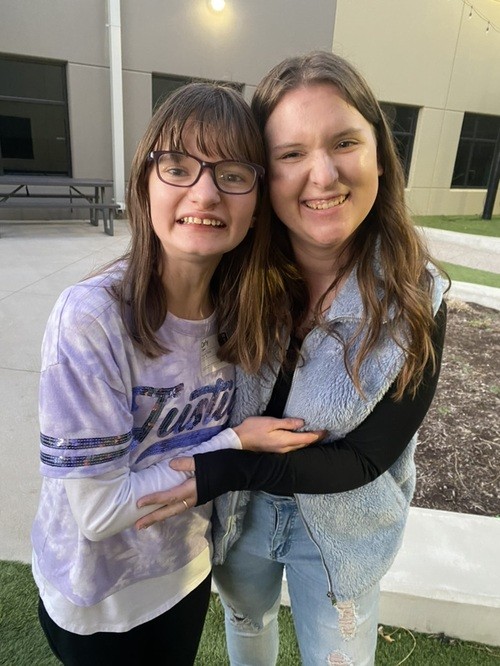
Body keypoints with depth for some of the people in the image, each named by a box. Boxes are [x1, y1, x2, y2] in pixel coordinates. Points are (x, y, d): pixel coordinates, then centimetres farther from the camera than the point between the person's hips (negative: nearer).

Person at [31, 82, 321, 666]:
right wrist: (233, 443, -24)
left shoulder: (236, 311, -13)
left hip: (189, 570, 5)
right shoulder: (89, 318, -30)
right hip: (97, 600, -4)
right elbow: (98, 508, -26)